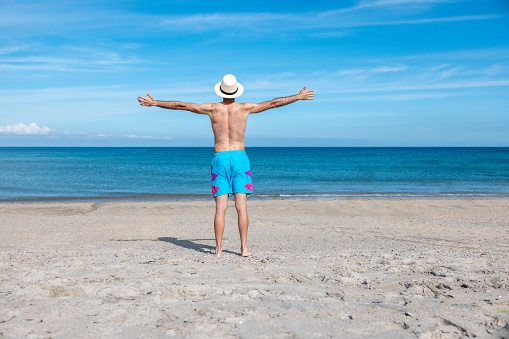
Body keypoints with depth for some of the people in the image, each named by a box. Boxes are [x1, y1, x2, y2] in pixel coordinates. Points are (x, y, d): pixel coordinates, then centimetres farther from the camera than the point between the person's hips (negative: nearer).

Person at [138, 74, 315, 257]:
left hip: (220, 159, 0)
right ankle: (244, 248, -1)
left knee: (220, 208, 0)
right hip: (239, 157, 0)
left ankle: (218, 249, 0)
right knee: (241, 206, 0)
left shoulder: (212, 108, 3)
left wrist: (155, 103, 15)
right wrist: (298, 97, 24)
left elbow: (181, 105, 6)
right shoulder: (245, 108, 3)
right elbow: (273, 103, 12)